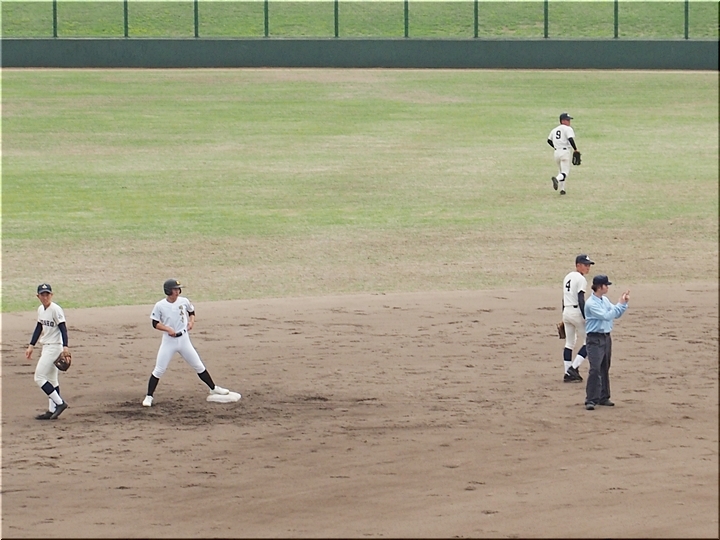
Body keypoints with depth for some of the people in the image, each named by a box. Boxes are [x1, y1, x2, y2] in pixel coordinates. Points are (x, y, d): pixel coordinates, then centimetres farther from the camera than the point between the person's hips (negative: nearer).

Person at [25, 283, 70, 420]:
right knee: (51, 380, 11)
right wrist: (31, 346, 19)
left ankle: (60, 403, -8)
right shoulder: (41, 309, 10)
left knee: (39, 378, -11)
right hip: (46, 347, 9)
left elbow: (63, 328, -21)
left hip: (55, 346, -9)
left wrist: (65, 346, -32)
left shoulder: (56, 309, -16)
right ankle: (52, 410, 14)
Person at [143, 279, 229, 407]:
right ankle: (149, 396, 5)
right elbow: (155, 324, -5)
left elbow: (191, 312, 16)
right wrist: (168, 329, -20)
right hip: (168, 341, -3)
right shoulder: (160, 306, -10)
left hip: (184, 339, 3)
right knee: (158, 370, -5)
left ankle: (213, 388, 26)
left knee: (199, 366, 11)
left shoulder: (184, 301, -2)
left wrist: (191, 321, -4)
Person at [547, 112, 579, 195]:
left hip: (557, 152, 7)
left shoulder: (554, 130, 14)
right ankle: (557, 179, -39)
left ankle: (562, 189, 15)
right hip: (566, 151, -7)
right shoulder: (568, 129, -8)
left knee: (561, 171, 20)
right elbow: (570, 139, -21)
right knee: (565, 172, -9)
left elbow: (549, 140, 23)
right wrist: (576, 149, -13)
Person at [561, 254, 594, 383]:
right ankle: (573, 367, -7)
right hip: (576, 312, -8)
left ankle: (568, 374, 9)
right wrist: (586, 318, -19)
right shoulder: (581, 279, -12)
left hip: (566, 312, 8)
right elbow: (581, 300, -18)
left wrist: (564, 318, 22)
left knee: (569, 343, 11)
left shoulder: (568, 277, 14)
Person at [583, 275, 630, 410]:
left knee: (605, 369, 13)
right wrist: (620, 304, -17)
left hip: (606, 337, 8)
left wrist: (624, 303, 2)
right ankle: (591, 400, -15)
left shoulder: (605, 300, 10)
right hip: (595, 339, -8)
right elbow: (607, 316, -22)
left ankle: (603, 397, 21)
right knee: (595, 370, -14)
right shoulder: (591, 303, -16)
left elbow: (616, 315, 15)